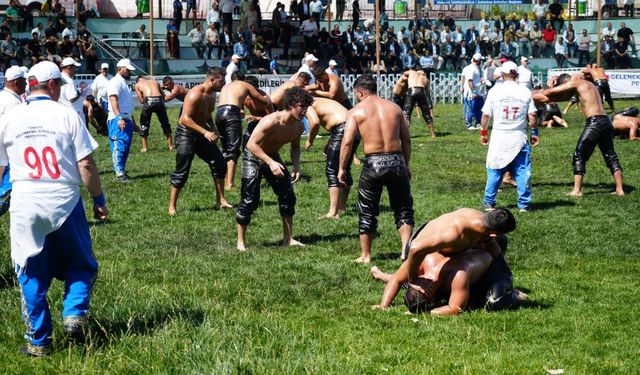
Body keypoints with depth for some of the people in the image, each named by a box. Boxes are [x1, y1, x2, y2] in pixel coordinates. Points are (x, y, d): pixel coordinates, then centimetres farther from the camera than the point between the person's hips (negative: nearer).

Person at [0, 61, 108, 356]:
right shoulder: (66, 114, -3)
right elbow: (86, 165, -5)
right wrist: (99, 199, 6)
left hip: (25, 204, 2)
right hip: (64, 201, -1)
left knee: (31, 274, 10)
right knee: (80, 264, 16)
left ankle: (38, 341, 11)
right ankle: (74, 314, -4)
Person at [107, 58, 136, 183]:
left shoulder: (124, 83, 22)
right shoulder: (115, 82, -8)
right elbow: (114, 101, -20)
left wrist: (133, 122, 28)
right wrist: (119, 118, -31)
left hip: (127, 120, 10)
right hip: (118, 120, -10)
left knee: (126, 147, 11)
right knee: (119, 146, -13)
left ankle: (121, 169, 17)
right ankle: (120, 173, -16)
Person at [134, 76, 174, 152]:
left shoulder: (137, 85, 20)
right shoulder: (154, 81, 27)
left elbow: (141, 100, 12)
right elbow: (164, 96, 23)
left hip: (148, 101, -2)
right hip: (159, 100, 2)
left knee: (144, 124, 16)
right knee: (165, 124, 19)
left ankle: (144, 147, 15)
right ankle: (171, 145, 25)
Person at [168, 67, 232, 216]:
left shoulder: (212, 94, 5)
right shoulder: (195, 94, -24)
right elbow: (185, 119, -29)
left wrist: (213, 130, 5)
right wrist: (205, 132, -33)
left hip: (201, 133, 9)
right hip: (185, 134, -9)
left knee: (219, 163, 6)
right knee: (182, 171, -7)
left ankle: (221, 201, 16)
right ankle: (172, 207, 3)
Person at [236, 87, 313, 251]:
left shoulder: (299, 126, -10)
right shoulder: (271, 121, -32)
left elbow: (295, 147, 9)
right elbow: (252, 144, -31)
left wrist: (296, 166, -8)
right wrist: (270, 163, -37)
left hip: (273, 157, 7)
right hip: (253, 157, -7)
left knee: (288, 196, 4)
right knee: (249, 199, -11)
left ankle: (288, 238, 16)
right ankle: (241, 242, 1)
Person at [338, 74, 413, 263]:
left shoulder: (356, 111, 0)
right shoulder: (395, 108, 11)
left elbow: (347, 142, -7)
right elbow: (406, 140, 11)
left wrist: (342, 168, 2)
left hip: (373, 164, -2)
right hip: (396, 161, 2)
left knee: (367, 212, 12)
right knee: (403, 208, 15)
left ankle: (365, 255, 18)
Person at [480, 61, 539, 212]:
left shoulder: (494, 91, -3)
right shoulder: (525, 92, -1)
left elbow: (486, 115, 0)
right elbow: (532, 115, -2)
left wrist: (483, 132, 13)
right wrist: (534, 132, 10)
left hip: (499, 138, 0)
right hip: (519, 138, 0)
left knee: (494, 171, 10)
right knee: (523, 171, 6)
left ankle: (489, 202, 13)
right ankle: (524, 204, 6)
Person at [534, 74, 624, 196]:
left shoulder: (575, 83, -1)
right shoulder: (586, 84, 25)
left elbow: (550, 92, -2)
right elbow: (562, 97, 26)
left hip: (594, 122, -9)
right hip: (606, 121, 9)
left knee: (579, 156, 0)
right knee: (611, 155, 12)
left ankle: (577, 190, -1)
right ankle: (619, 189, 12)